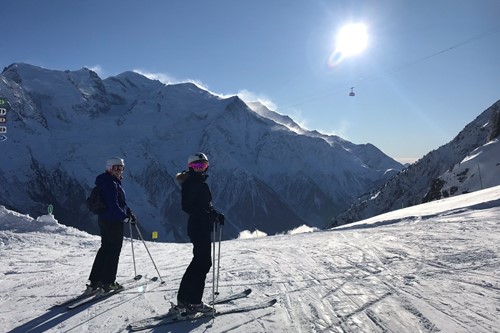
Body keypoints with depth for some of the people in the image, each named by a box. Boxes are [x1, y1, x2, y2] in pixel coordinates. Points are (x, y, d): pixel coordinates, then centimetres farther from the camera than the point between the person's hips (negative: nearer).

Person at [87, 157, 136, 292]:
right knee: (114, 250, 0)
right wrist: (126, 217, -20)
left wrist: (129, 213, 15)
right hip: (113, 221, -10)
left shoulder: (114, 183, 15)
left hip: (104, 219, 10)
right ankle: (108, 281, 8)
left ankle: (95, 280, 20)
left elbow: (121, 202, 21)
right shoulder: (111, 184, -18)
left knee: (105, 248, 15)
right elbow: (113, 205, -25)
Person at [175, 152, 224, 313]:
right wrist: (210, 215, -24)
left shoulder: (201, 182, 17)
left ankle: (184, 298, 24)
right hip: (198, 227, -10)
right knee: (203, 263, -6)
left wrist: (216, 214, 7)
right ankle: (193, 301, 2)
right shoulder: (190, 183, -12)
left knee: (199, 261, 15)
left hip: (204, 227, 10)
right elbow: (187, 207, -20)